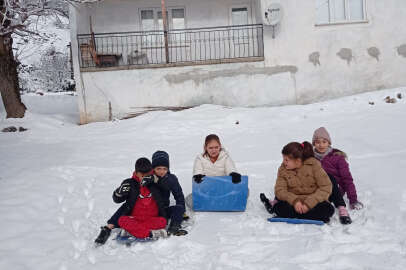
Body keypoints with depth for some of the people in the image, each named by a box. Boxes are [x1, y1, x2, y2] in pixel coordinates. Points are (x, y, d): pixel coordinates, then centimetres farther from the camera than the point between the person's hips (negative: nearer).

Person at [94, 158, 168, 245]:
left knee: (162, 221, -30)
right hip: (134, 218, 1)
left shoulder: (155, 183, 5)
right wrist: (119, 193, -16)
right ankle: (150, 234, -39)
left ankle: (130, 230, -36)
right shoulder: (130, 183, 4)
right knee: (122, 220, -29)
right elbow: (117, 200, 9)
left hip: (152, 219, 0)